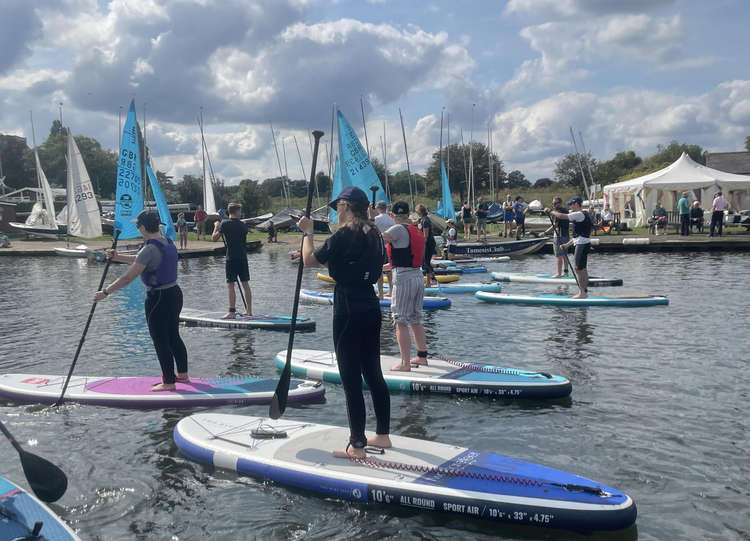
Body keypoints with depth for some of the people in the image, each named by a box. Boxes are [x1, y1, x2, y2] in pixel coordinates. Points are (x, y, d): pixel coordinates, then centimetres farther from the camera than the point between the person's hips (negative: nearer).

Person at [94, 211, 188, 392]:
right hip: (174, 293, 9)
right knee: (173, 337, 20)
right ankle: (183, 374, 31)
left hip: (158, 299, -9)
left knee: (160, 341, 3)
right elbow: (140, 260, 21)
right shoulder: (168, 242, 7)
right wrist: (117, 257, 21)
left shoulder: (150, 249, -21)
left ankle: (169, 382, 10)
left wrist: (105, 292, -14)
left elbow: (128, 277, -22)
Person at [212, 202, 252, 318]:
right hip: (243, 257, 5)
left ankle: (232, 312, -3)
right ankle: (249, 310, 13)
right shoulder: (243, 224, 6)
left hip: (231, 258, -5)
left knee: (230, 285, -2)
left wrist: (216, 227, 11)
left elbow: (214, 238, -3)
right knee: (245, 284, 9)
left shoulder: (224, 224, -7)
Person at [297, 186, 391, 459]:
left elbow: (310, 260, -8)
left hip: (348, 311, -8)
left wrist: (308, 232, 8)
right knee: (373, 374, 16)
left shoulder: (345, 235, -15)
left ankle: (357, 446, 6)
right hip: (371, 308, 8)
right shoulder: (373, 234, 9)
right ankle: (382, 434, 27)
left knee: (351, 380, -1)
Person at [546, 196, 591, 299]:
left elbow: (562, 216, -20)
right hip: (583, 244, 10)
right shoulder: (582, 215, 19)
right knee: (583, 269, 11)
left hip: (582, 244, -10)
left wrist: (550, 211, -5)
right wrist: (567, 244, 22)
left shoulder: (580, 214, -13)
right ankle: (584, 292, 16)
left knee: (579, 268, -8)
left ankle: (582, 293, -6)